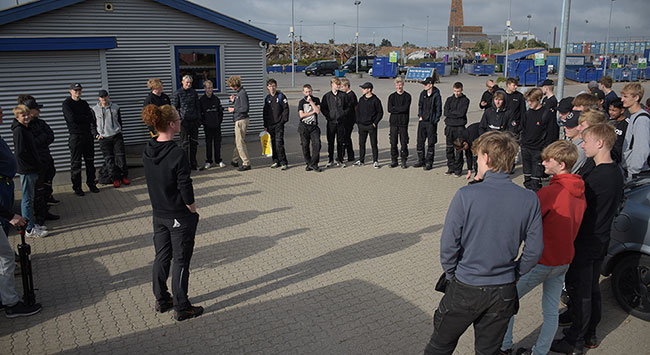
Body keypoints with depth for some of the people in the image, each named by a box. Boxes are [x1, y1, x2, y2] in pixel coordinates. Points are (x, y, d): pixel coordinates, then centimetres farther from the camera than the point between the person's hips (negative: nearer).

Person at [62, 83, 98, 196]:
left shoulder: (84, 103, 13)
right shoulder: (67, 103, -3)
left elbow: (91, 118, 4)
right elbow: (71, 118, -17)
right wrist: (85, 118, -5)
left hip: (87, 135, 5)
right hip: (75, 136, -5)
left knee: (90, 161, 9)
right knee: (76, 163, 0)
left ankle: (91, 184, 19)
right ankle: (77, 187, 8)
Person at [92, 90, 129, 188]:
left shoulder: (115, 107, 5)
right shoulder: (95, 109, 2)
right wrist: (97, 135, -1)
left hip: (117, 136, 1)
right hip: (104, 138, -1)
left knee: (121, 156, -2)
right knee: (109, 159, -1)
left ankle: (124, 176, 11)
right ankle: (115, 179, 7)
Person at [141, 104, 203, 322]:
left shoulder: (148, 151, -2)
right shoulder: (178, 154, -24)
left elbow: (152, 182, 7)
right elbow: (185, 190, -21)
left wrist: (160, 205, 16)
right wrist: (193, 211, -6)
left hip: (158, 214, 7)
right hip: (179, 216, -7)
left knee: (161, 256, 19)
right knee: (181, 260, 5)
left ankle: (161, 300, 33)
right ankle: (181, 308, 15)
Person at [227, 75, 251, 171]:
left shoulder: (242, 93, -16)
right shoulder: (238, 93, 14)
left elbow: (245, 108, -22)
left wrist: (234, 109, -11)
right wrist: (233, 101, 8)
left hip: (241, 121, -10)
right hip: (239, 120, 10)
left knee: (240, 142, -7)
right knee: (237, 141, 19)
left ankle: (246, 164, -2)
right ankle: (235, 161, 31)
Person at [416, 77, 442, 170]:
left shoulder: (436, 95, -8)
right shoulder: (422, 94, 7)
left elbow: (439, 110, -6)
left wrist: (434, 121, -10)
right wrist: (420, 116, 5)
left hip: (431, 123, -5)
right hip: (422, 121, 5)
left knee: (431, 143, 1)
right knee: (420, 141, 8)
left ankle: (429, 163, 9)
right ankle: (421, 161, 20)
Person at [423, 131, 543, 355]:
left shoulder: (466, 195, -19)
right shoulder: (529, 200, -9)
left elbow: (448, 244, -15)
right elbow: (534, 250, -4)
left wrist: (452, 274, 2)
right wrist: (514, 274, 12)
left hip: (465, 288, -3)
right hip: (503, 294, 3)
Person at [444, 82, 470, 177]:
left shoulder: (465, 100, 1)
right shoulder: (449, 99, 11)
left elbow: (462, 113, -11)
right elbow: (446, 112, -1)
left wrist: (451, 112, -5)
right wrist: (456, 114, -9)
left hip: (459, 127, -3)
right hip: (449, 126, 3)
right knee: (449, 149, 6)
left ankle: (458, 169, 6)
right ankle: (451, 168, 16)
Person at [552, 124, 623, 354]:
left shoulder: (597, 177, -25)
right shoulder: (617, 173, 5)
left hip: (584, 244, -9)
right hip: (601, 240, 9)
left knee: (579, 290, 2)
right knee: (592, 288, 20)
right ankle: (589, 335, 35)